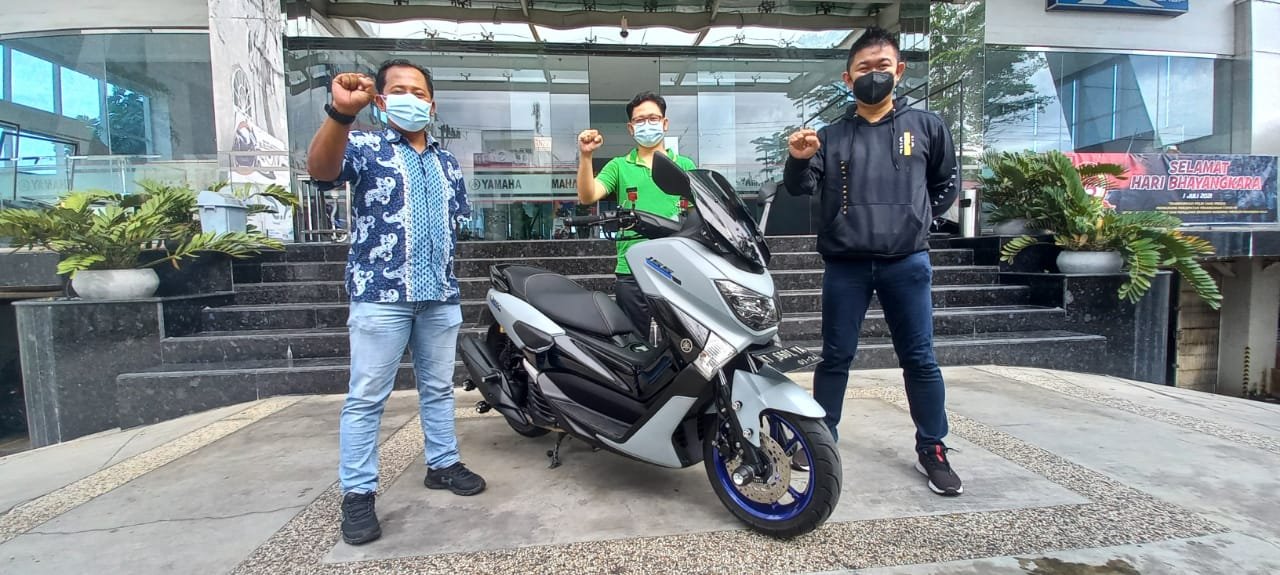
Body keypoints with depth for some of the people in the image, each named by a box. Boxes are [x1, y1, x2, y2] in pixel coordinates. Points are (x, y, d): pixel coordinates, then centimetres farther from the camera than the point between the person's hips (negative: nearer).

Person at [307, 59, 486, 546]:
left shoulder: (447, 161, 16)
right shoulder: (364, 146, -1)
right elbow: (321, 170, -23)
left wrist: (443, 259, 10)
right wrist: (340, 112, -39)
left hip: (440, 294, 5)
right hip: (380, 294, -5)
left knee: (438, 388, 15)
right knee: (366, 398, 1)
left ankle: (442, 464, 30)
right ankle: (357, 493, 13)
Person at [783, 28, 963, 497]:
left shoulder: (926, 127, 10)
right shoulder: (831, 136, 8)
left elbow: (945, 184, 20)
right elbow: (802, 188, -2)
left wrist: (919, 219, 8)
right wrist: (798, 160, -22)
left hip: (907, 262, 1)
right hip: (845, 265, 0)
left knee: (919, 360, 6)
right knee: (835, 358, 6)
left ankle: (932, 451, 20)